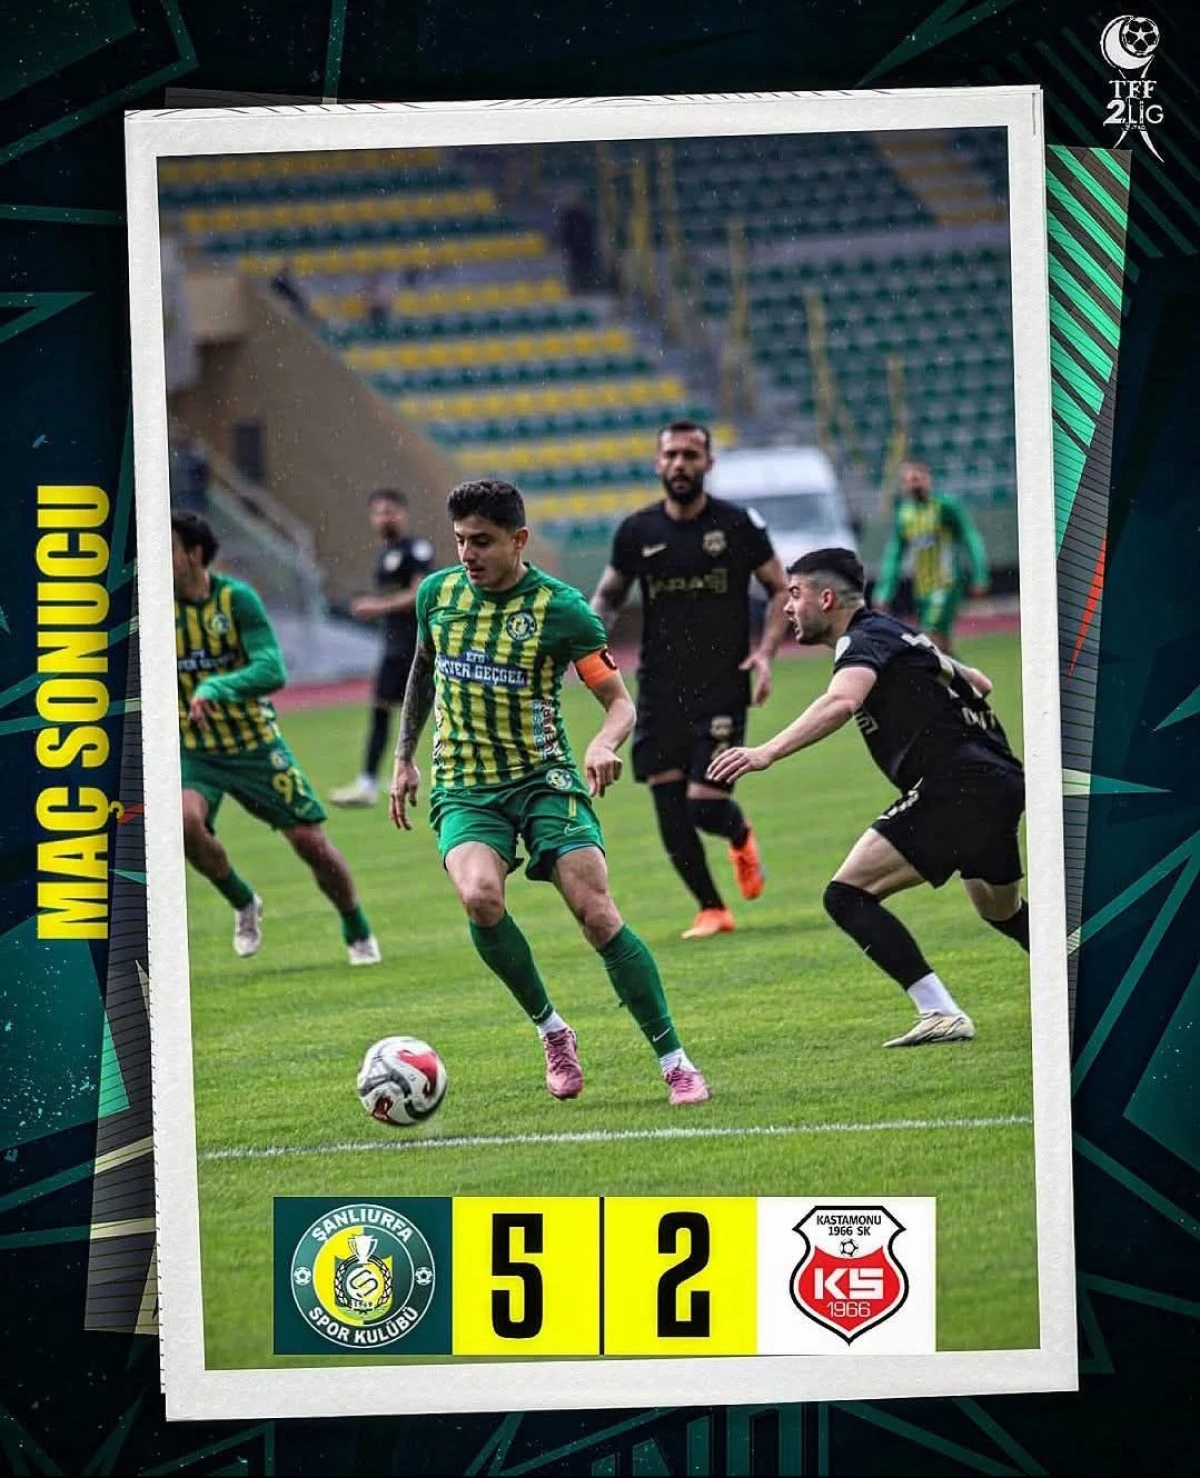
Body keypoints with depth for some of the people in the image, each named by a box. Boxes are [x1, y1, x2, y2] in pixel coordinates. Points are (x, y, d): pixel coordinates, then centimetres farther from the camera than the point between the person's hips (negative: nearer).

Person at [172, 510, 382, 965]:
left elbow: (273, 670, -23)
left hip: (255, 745, -1)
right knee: (185, 820, -29)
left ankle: (357, 932, 25)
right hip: (194, 752, 1)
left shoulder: (236, 598, -14)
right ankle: (243, 904, -2)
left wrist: (216, 687, -38)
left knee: (311, 842, -1)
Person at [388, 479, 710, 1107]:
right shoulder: (436, 593, 3)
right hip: (463, 789, 2)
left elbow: (619, 701, -7)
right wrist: (404, 758, 23)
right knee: (481, 897, -28)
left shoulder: (559, 607, -9)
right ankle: (550, 1029, -6)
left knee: (597, 913, -15)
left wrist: (604, 744, -29)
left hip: (545, 778, -2)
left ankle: (674, 1061, -5)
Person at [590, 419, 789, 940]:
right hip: (659, 687, 3)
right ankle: (711, 909, 15)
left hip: (722, 686, -3)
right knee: (670, 810, -2)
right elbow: (609, 594, 17)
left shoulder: (739, 524, -2)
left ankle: (740, 835, 26)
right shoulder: (637, 531, 3)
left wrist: (765, 652, -8)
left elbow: (780, 590, 6)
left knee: (707, 805, -11)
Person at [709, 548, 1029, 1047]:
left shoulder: (866, 639, -6)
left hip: (954, 786, -10)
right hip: (1000, 781, 10)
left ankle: (941, 1014, -18)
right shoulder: (895, 634, 22)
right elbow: (979, 684, 31)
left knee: (848, 895, -11)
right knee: (1002, 911, 32)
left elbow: (842, 701, -29)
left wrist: (766, 753, -37)